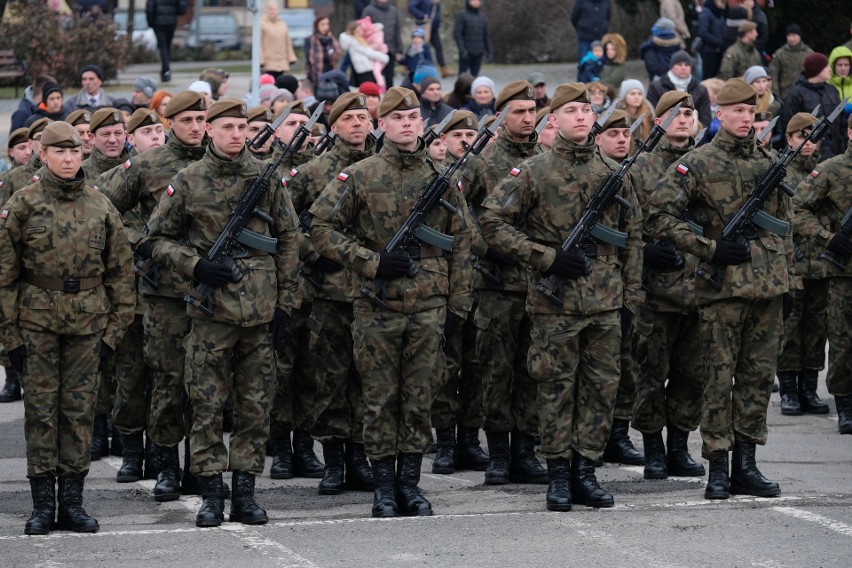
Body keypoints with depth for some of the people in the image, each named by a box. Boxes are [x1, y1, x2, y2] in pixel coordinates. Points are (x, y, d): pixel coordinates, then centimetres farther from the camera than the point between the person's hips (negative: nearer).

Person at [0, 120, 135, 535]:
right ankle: (42, 504, 6)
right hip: (37, 318, -2)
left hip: (88, 321, 2)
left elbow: (120, 272, 10)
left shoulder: (101, 207, 6)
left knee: (80, 408, 3)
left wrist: (115, 328, 4)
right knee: (41, 409, 0)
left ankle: (72, 502, 10)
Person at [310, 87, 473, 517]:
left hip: (429, 307, 2)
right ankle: (384, 485, 10)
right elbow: (321, 228, -2)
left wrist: (458, 304, 6)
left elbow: (461, 243, 11)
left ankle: (410, 482, 13)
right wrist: (370, 262, -12)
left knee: (420, 398, 5)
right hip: (377, 307, -2)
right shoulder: (358, 176, -1)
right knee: (380, 398, 3)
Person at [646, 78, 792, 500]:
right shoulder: (697, 164, -4)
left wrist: (789, 276, 15)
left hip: (768, 287, 5)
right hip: (723, 287, -5)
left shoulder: (768, 163, 13)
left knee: (759, 375, 7)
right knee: (719, 377, -3)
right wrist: (710, 249, -14)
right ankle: (718, 468, 2)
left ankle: (746, 465, 13)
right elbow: (659, 215, -10)